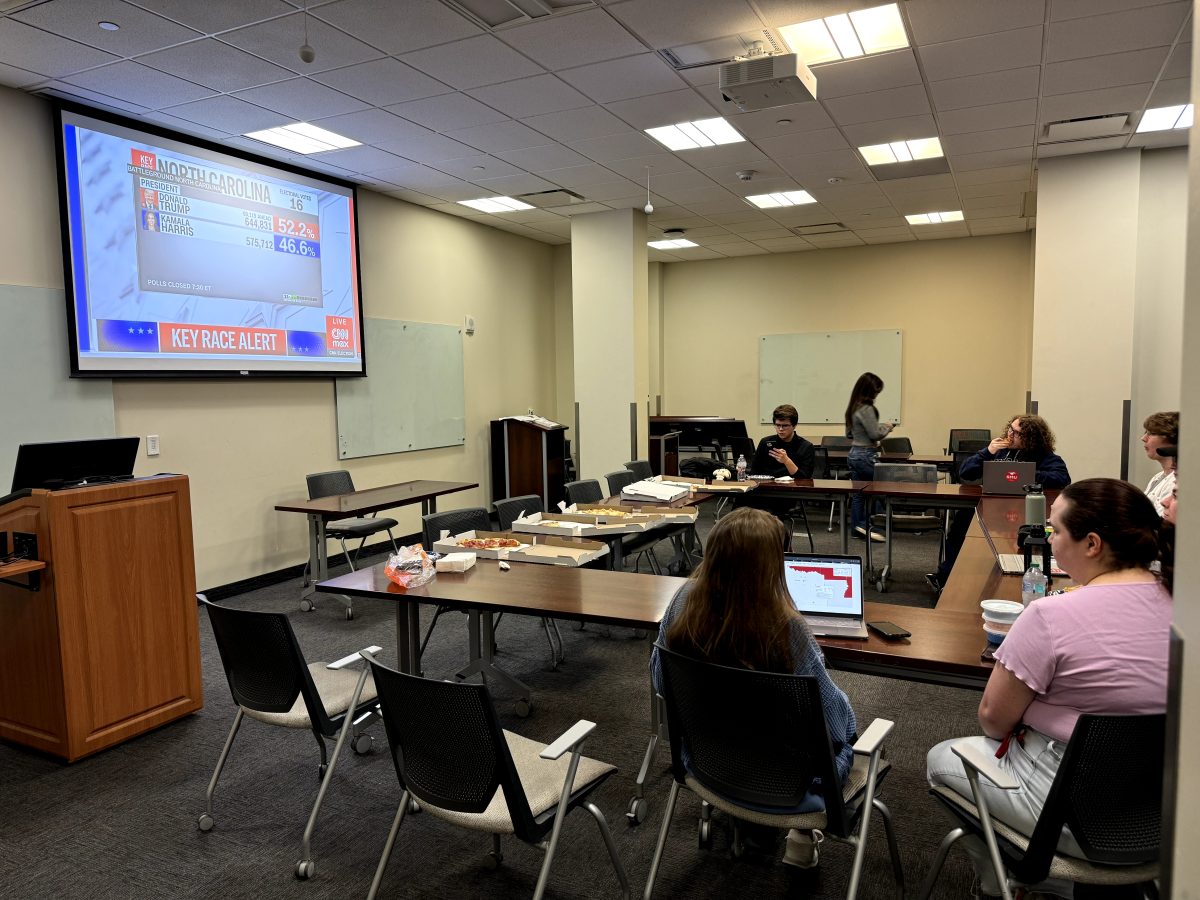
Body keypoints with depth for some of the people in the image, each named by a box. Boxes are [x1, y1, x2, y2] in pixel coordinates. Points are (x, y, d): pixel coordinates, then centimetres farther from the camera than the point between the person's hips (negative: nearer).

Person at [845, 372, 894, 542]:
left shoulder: (852, 408, 11)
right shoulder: (866, 409, -18)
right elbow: (875, 434, -19)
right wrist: (887, 427, 1)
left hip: (853, 454, 9)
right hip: (866, 456, -9)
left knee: (858, 493, 12)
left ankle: (856, 528, 16)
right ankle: (864, 525, 0)